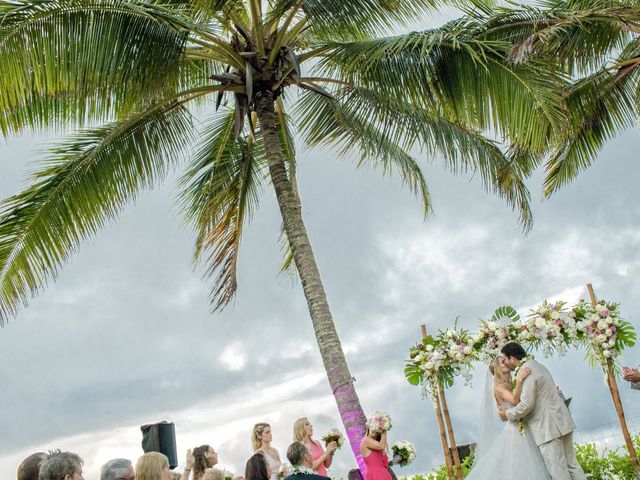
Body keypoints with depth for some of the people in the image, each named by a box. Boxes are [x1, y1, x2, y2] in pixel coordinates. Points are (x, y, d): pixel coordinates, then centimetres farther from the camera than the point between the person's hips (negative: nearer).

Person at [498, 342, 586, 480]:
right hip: (561, 422, 10)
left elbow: (526, 404, -20)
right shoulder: (535, 365, 16)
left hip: (548, 428, -10)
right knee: (571, 465, 11)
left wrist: (508, 414, -5)